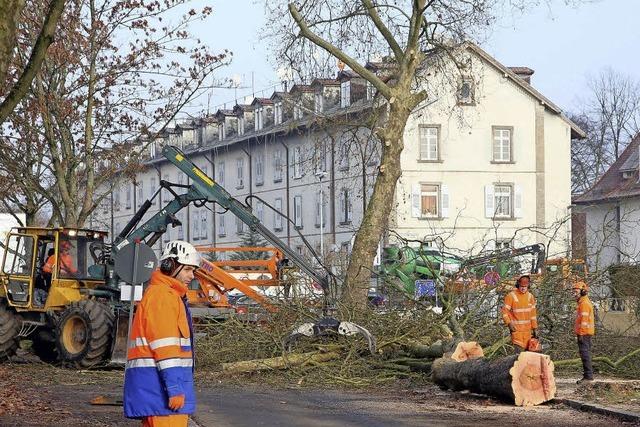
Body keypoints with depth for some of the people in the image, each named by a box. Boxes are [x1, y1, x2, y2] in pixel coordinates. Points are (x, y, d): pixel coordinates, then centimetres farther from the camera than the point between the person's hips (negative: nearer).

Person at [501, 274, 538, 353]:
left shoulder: (530, 296, 9)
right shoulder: (511, 296, -7)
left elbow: (533, 314, 13)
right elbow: (505, 311, -6)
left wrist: (535, 328, 11)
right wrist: (509, 323, -18)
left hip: (527, 330, 5)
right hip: (516, 329, -5)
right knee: (519, 352, -14)